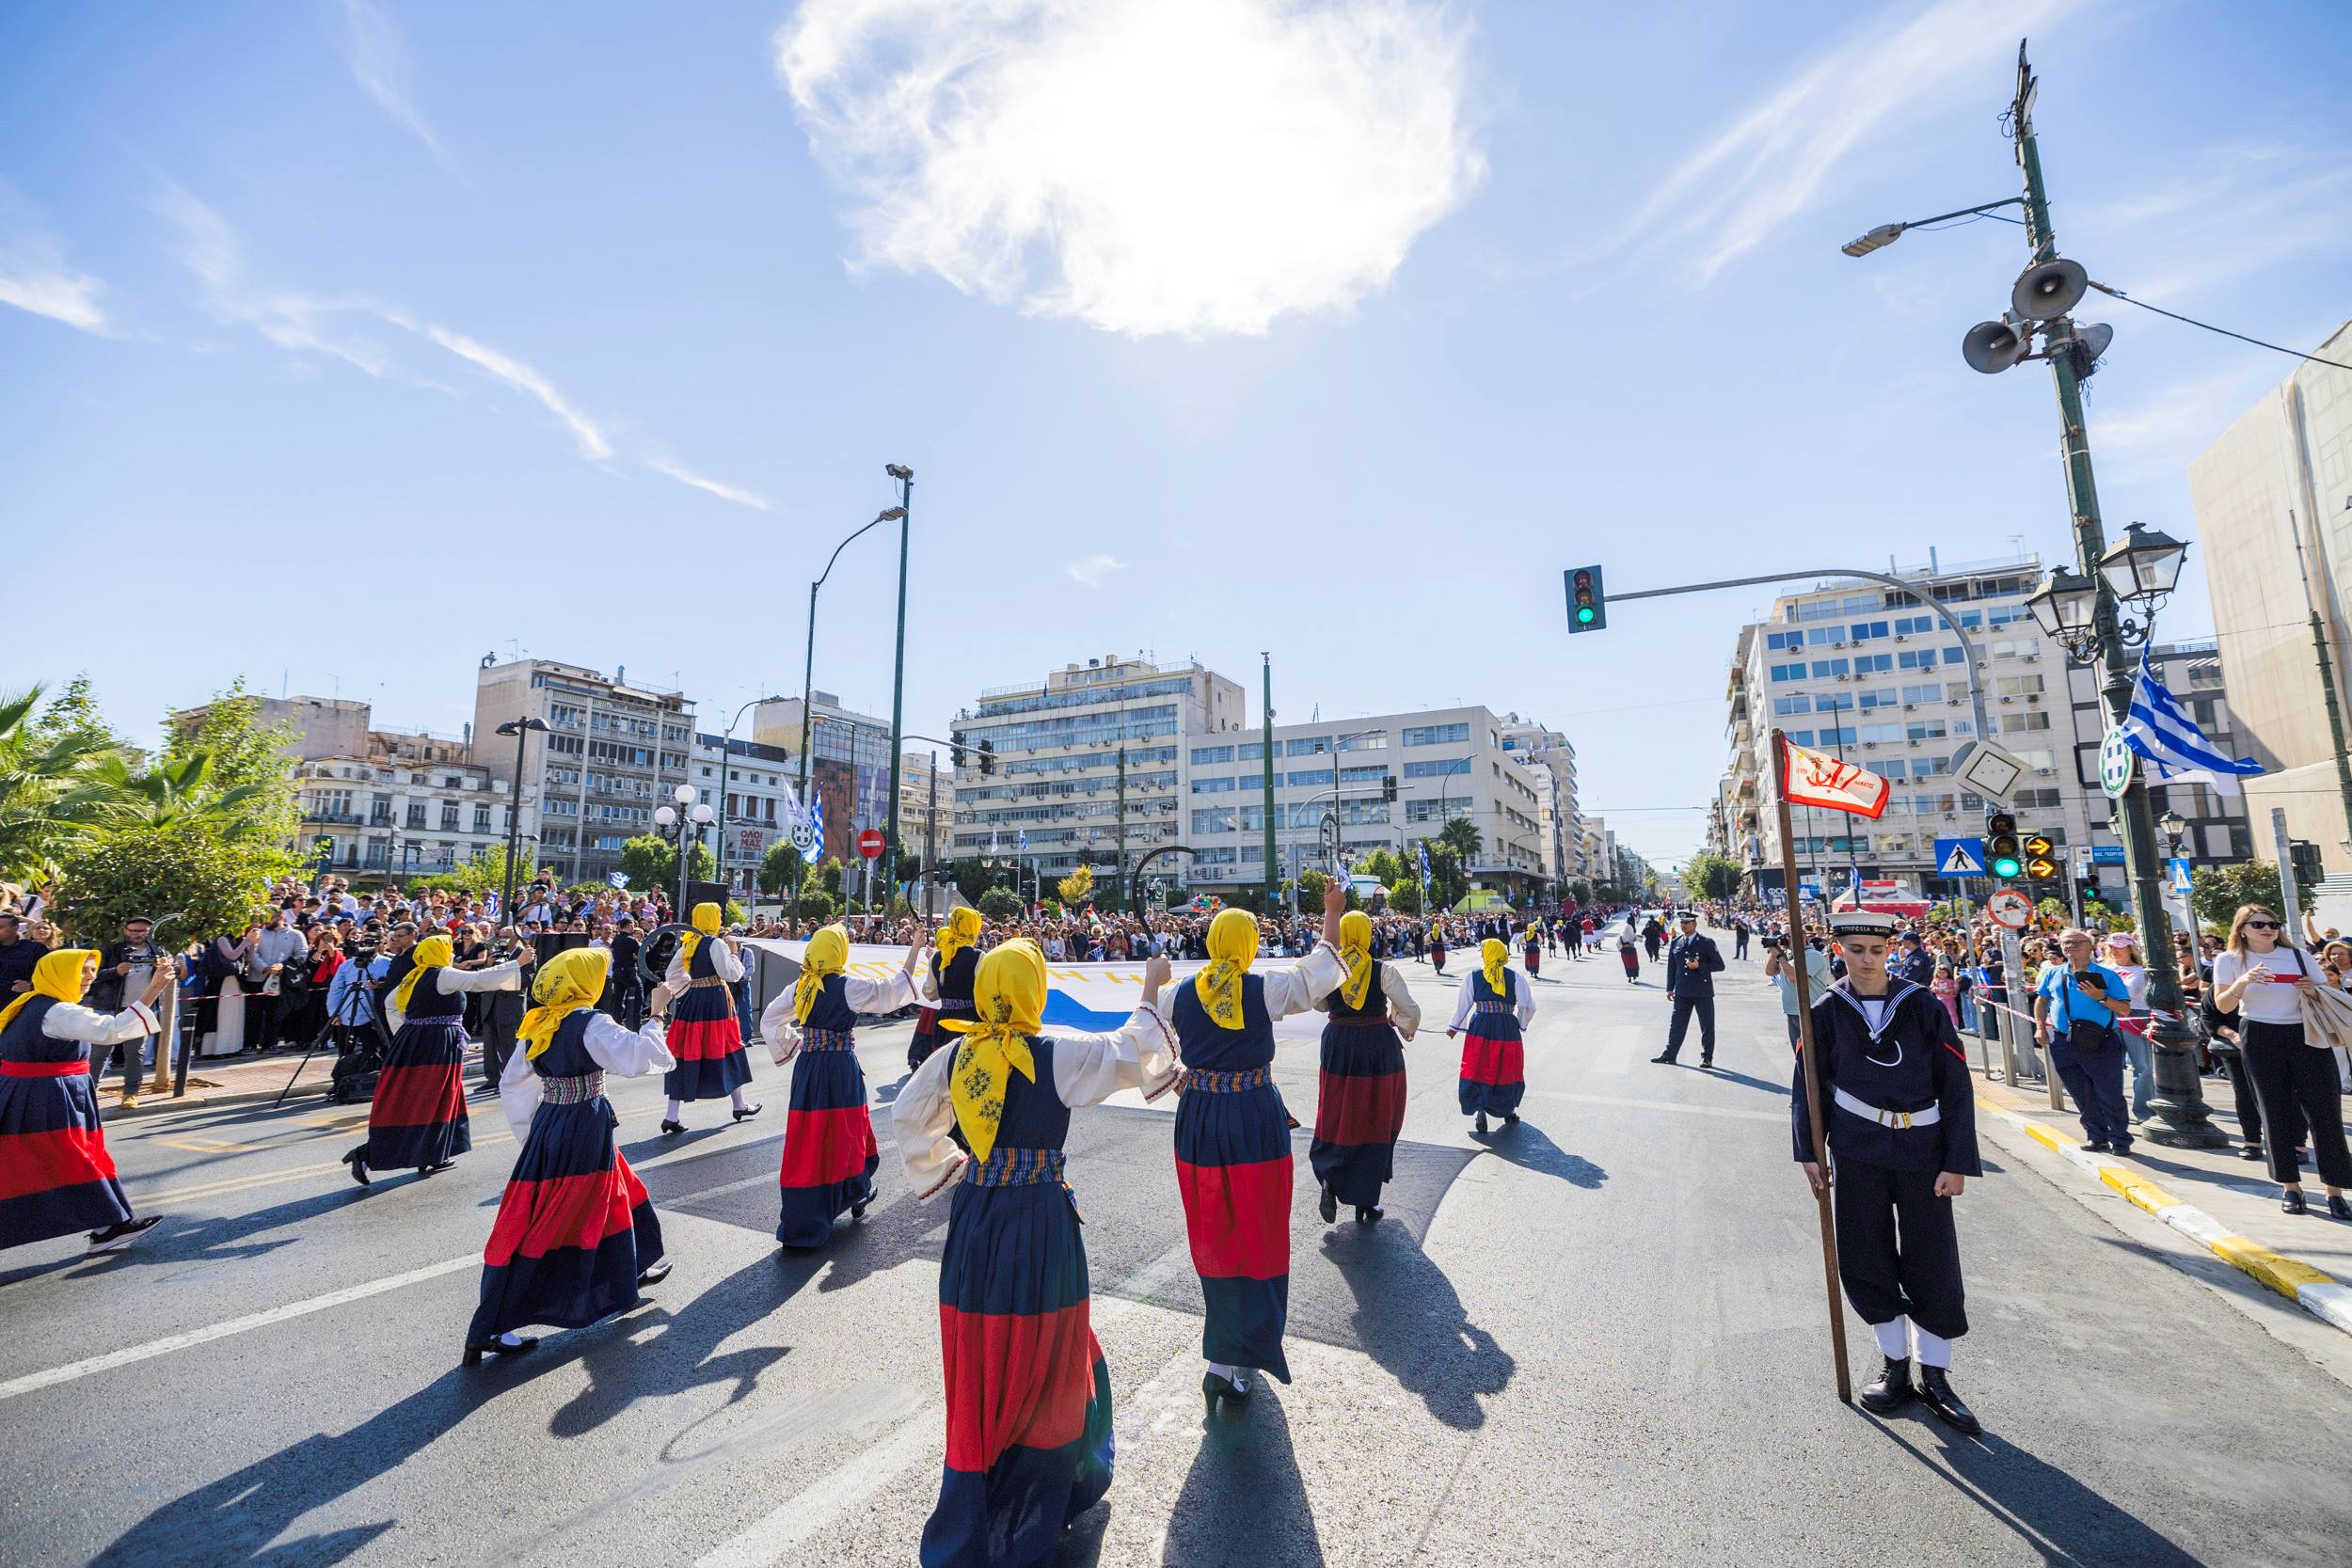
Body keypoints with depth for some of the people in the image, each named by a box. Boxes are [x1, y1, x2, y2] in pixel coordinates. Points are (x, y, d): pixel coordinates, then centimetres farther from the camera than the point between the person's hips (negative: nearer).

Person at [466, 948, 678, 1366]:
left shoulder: (537, 1026, 5)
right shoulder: (591, 1024, -19)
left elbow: (512, 1085, 13)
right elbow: (638, 1057, -29)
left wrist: (531, 1136, 22)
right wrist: (657, 1013, -20)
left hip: (547, 1128, 8)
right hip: (585, 1132, -8)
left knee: (610, 1198, 23)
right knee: (544, 1227, 5)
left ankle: (630, 1271, 41)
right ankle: (487, 1331, 11)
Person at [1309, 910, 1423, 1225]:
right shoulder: (1384, 970, -13)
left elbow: (1319, 1004, 9)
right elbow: (1410, 1011, -11)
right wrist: (1404, 1032, 9)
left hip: (1338, 1047, 2)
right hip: (1378, 1048, -2)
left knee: (1337, 1118, 19)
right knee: (1374, 1122, 11)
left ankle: (1330, 1180, -1)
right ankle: (1365, 1203, 20)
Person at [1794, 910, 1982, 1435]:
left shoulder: (1923, 1007, -4)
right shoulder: (1826, 1013, -2)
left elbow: (1957, 1088, -2)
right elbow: (1806, 1086, 4)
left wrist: (1957, 1163, -6)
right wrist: (1810, 1152, 0)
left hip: (1922, 1152, 0)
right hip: (1856, 1154, 1)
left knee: (1934, 1264, 6)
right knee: (1864, 1261, 7)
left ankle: (1935, 1377, 24)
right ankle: (1896, 1364, 27)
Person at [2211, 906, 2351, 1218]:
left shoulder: (2299, 956, 4)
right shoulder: (2229, 960, -1)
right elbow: (2223, 1006, -4)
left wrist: (2314, 991, -12)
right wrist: (2242, 982, -20)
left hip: (2307, 1036, 1)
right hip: (2260, 1040, -1)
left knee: (2324, 1110, -2)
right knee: (2276, 1112, 4)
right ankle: (2290, 1186, 13)